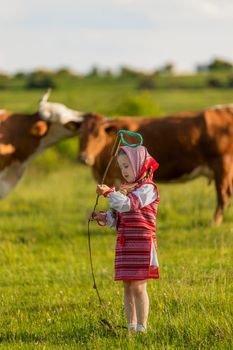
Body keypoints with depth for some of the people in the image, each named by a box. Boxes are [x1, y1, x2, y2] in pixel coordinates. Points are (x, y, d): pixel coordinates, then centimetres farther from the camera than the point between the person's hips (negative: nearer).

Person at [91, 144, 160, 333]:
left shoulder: (147, 188, -7)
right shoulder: (126, 189, 20)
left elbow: (128, 204, -22)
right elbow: (115, 217, 19)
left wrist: (109, 192, -21)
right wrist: (103, 217, 0)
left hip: (141, 244, -8)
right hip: (124, 244, 8)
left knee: (138, 287, -8)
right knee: (127, 287, 10)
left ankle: (141, 327, -4)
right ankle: (131, 326, 16)